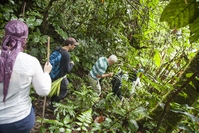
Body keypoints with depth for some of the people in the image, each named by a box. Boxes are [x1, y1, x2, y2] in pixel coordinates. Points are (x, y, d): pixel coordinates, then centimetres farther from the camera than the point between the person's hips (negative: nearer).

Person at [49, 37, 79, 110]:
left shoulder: (57, 50, 0)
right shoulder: (66, 54, -26)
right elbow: (67, 70, -22)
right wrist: (71, 64, -4)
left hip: (54, 75, 9)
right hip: (60, 77, -8)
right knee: (64, 91, 10)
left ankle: (52, 104, 37)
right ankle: (53, 105, 15)